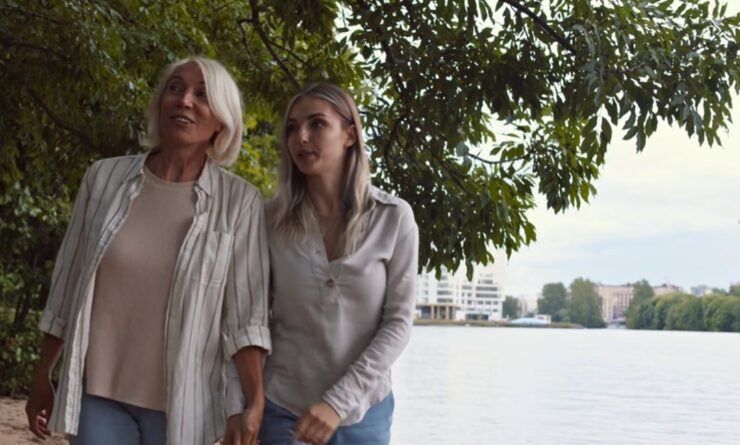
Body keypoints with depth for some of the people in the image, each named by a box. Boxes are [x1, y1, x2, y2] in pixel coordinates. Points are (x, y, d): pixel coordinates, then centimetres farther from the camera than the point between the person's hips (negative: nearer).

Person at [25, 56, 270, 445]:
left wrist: (254, 401, -15)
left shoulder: (239, 202, -4)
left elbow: (245, 312, -6)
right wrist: (42, 379, 12)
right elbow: (67, 284, 8)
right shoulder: (104, 178, 2)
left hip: (182, 400, -1)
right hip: (97, 392, 1)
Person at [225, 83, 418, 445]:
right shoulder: (271, 220, -4)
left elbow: (399, 322, -8)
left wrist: (340, 401, -16)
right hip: (283, 410, 0)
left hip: (363, 411, 0)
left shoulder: (393, 218, -6)